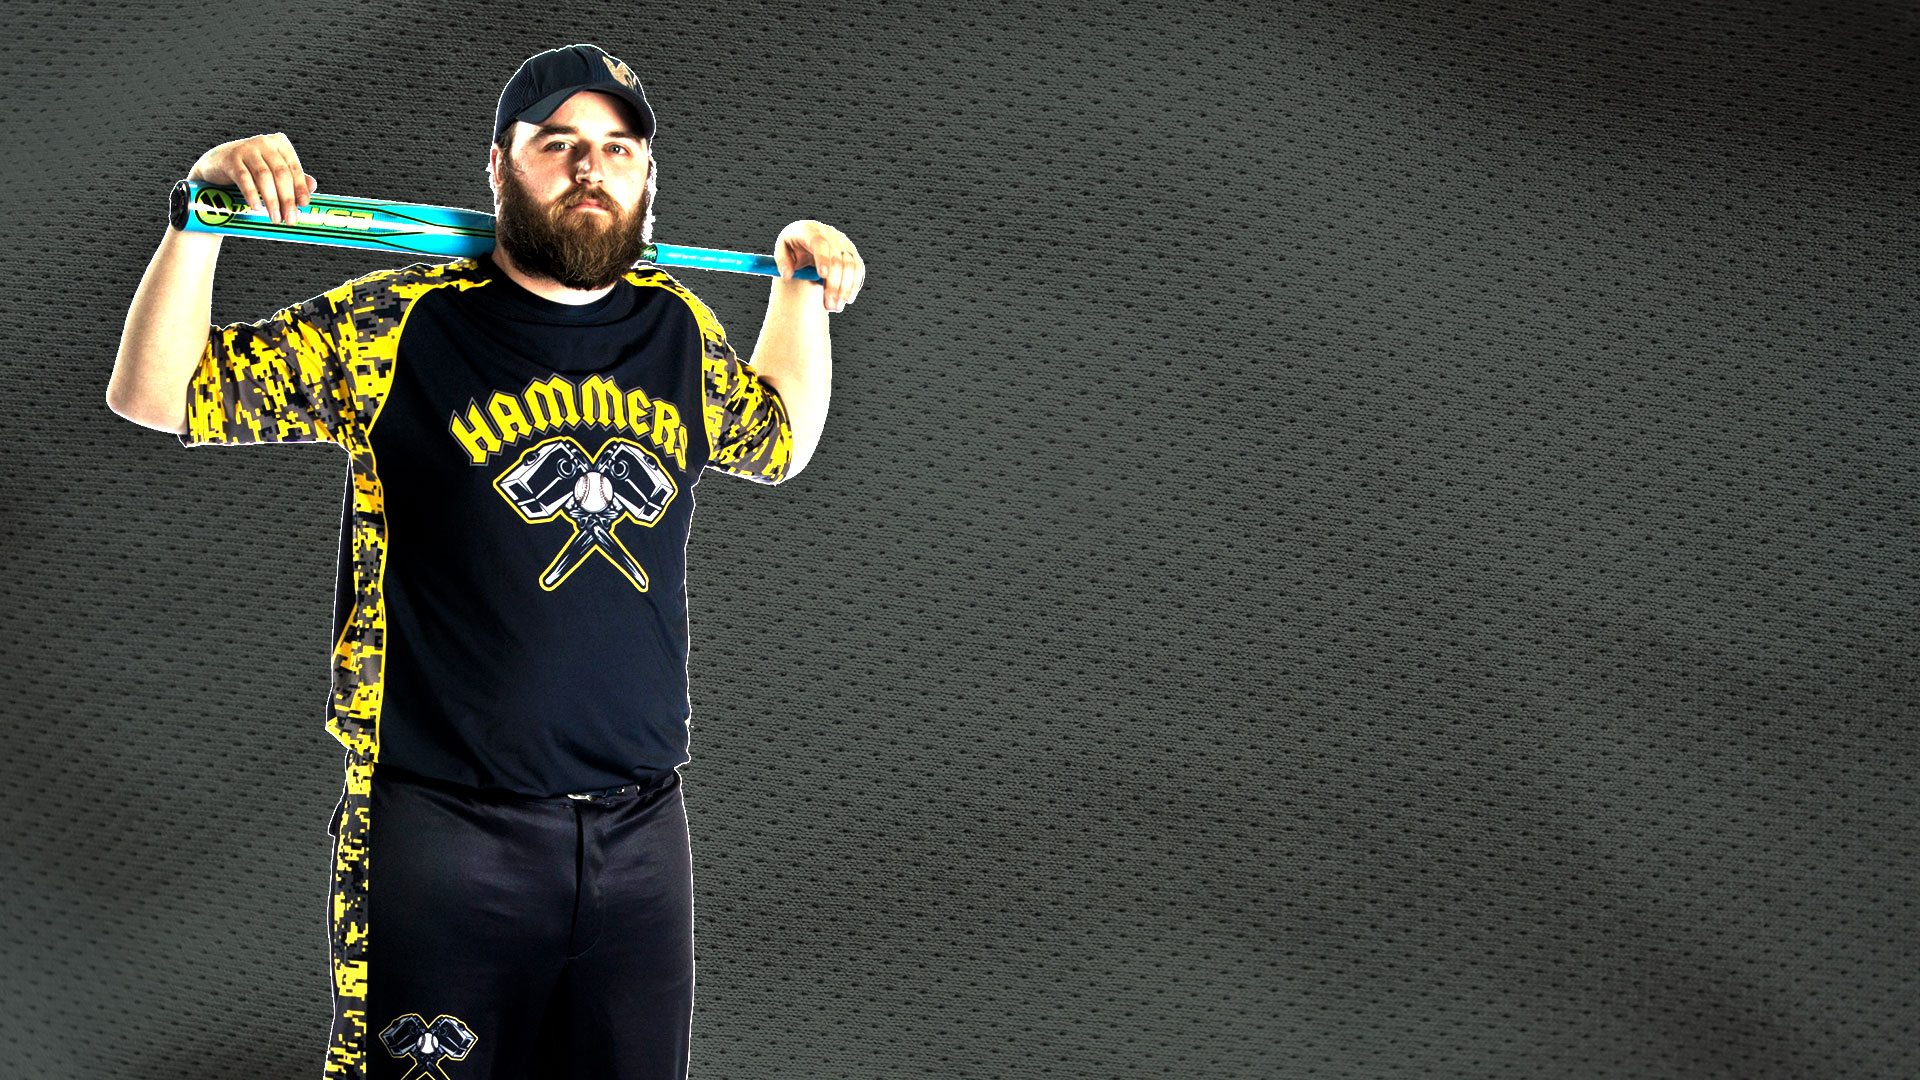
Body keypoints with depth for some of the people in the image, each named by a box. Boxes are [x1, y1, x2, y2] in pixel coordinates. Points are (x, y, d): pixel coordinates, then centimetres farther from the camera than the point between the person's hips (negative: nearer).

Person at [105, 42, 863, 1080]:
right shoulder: (393, 328, -4)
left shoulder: (680, 330, 9)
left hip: (640, 828, 4)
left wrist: (803, 287, 22)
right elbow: (154, 395, -3)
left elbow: (779, 440, 31)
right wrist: (202, 218, -13)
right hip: (446, 829, -4)